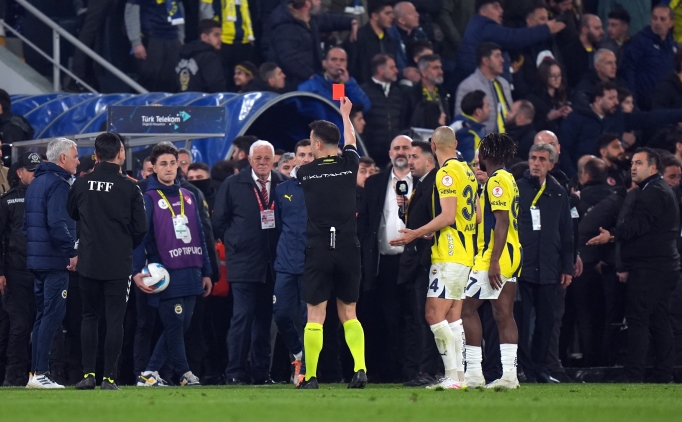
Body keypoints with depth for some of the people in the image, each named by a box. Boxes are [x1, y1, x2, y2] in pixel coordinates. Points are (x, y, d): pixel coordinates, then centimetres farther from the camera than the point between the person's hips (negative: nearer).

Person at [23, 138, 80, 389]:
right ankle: (40, 373, -11)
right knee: (53, 314, -8)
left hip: (35, 258, 10)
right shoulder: (58, 184, -13)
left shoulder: (36, 183, 17)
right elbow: (58, 224, -22)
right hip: (55, 261, -10)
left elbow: (26, 223, 20)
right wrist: (72, 252, -17)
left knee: (43, 315, 14)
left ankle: (36, 373, 14)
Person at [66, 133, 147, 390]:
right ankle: (109, 377, -2)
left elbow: (71, 215, 12)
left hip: (88, 263, 2)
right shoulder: (129, 188, -8)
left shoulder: (81, 185, -1)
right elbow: (140, 227, -4)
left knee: (89, 317, 12)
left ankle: (88, 374, 8)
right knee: (115, 319, 1)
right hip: (119, 264, -2)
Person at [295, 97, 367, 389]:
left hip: (318, 250, -2)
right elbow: (350, 141, 26)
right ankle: (360, 368, -5)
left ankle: (310, 376, 0)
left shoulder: (305, 173, -1)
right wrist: (345, 114, 45)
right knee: (348, 314, 10)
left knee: (315, 317, 0)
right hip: (348, 249, 2)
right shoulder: (349, 165, 3)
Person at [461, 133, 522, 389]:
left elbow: (501, 223, -19)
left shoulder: (497, 181, -12)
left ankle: (473, 372, -10)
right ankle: (509, 374, 0)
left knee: (466, 308, -7)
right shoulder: (507, 179, 18)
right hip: (511, 257, 10)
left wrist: (493, 262, -22)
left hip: (496, 257, -10)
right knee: (504, 315, 5)